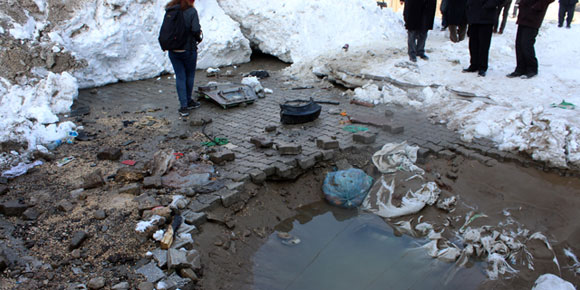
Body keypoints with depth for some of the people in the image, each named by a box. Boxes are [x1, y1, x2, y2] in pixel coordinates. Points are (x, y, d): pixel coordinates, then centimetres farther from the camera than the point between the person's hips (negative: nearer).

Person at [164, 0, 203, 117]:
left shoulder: (170, 10, 2)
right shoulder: (191, 11, -12)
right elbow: (196, 29, -20)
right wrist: (198, 37, 0)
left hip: (173, 50, 4)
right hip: (188, 49, -4)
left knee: (180, 77, 9)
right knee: (189, 76, 16)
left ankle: (183, 106, 7)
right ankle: (188, 101, 30)